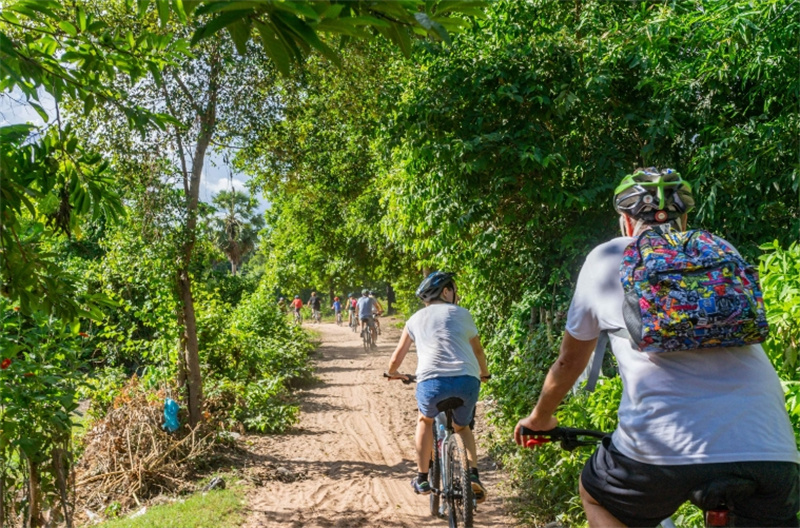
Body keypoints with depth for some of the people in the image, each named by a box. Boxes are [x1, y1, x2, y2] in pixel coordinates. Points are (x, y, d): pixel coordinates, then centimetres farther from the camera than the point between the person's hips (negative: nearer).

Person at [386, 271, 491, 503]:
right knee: (462, 427, 29)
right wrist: (485, 373, 44)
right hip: (467, 380, 0)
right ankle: (473, 475, 9)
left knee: (425, 420, 32)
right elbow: (478, 350, 25)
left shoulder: (415, 319, 20)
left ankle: (422, 480, 28)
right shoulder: (461, 313, 18)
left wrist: (392, 373, 47)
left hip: (431, 381, 0)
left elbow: (397, 357, 25)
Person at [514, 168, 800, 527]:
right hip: (770, 452, 2)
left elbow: (569, 362, 24)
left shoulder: (606, 258, 14)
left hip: (663, 445, -2)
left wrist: (540, 418, 42)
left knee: (595, 498, 28)